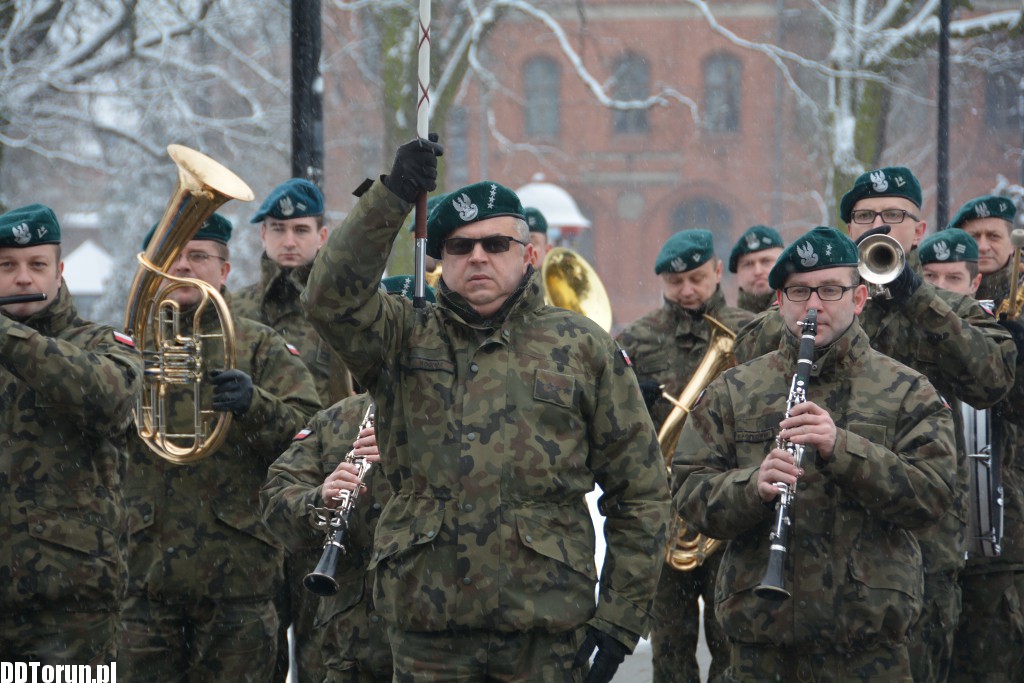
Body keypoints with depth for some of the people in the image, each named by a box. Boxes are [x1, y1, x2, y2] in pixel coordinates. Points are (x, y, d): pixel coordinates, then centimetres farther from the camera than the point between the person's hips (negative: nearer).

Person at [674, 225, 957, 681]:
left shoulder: (907, 392, 5)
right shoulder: (732, 392, 10)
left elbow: (933, 494, -7)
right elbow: (689, 495, 3)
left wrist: (841, 447, -20)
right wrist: (754, 485, -19)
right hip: (759, 634, 1)